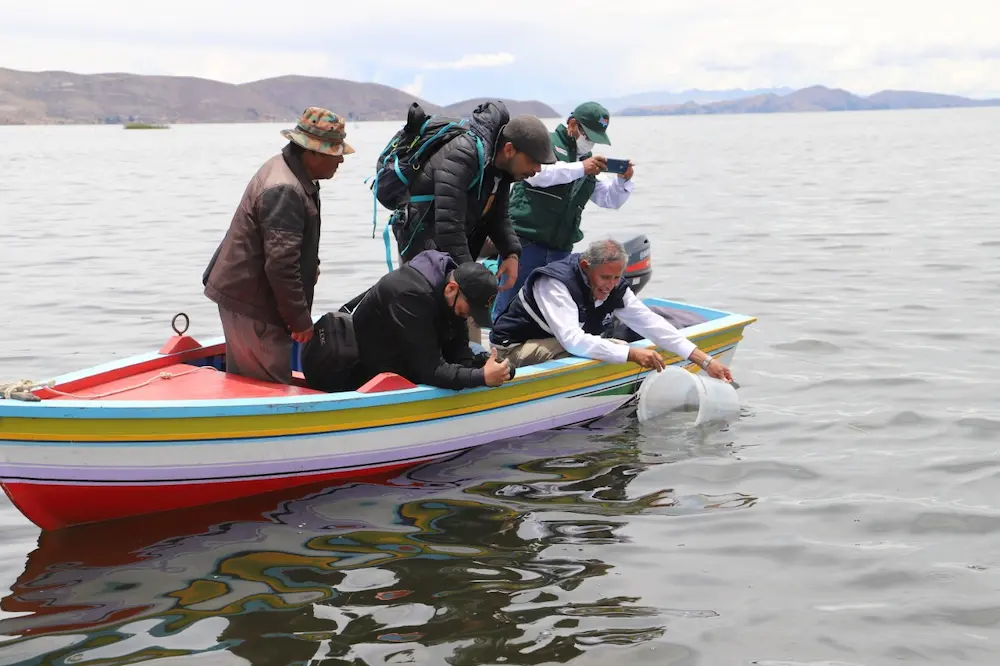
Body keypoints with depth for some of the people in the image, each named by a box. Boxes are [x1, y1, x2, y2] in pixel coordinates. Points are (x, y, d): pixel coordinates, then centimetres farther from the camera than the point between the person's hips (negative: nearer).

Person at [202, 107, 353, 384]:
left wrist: (310, 265, 16)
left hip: (244, 296, 11)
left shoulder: (284, 169, 9)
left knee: (245, 382, 17)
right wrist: (300, 319, -21)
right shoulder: (284, 191, -25)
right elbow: (281, 265, -28)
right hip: (252, 308, -11)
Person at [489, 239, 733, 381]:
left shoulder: (614, 288, -6)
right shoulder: (555, 283, -29)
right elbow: (573, 341, -38)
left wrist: (705, 360, -14)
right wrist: (631, 354, -42)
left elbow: (653, 325, -8)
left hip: (560, 344, 9)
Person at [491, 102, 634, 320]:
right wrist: (580, 168, -27)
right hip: (525, 243, -6)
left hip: (560, 250, 7)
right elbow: (535, 173, -22)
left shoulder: (589, 161, 20)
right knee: (510, 306, -6)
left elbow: (610, 200, 19)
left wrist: (623, 180, -3)